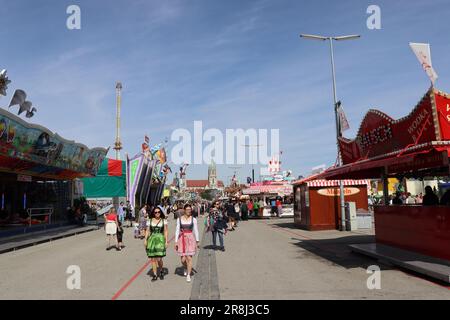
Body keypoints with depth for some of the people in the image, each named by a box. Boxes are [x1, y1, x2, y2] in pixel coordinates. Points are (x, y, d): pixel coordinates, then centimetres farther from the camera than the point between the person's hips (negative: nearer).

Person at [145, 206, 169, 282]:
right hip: (152, 239, 2)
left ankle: (161, 270, 21)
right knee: (153, 259, 3)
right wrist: (145, 240, 0)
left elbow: (166, 231, 3)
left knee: (159, 259, -8)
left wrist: (166, 241, -3)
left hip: (160, 240, -2)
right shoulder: (150, 220, 7)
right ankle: (155, 275, 16)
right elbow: (148, 231, 8)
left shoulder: (164, 220, 3)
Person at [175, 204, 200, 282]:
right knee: (183, 259, 3)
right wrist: (176, 242, 0)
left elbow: (196, 231, 6)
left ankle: (188, 275, 7)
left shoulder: (193, 219, 1)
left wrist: (197, 241, 7)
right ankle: (186, 268, 37)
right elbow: (177, 230, 4)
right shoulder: (179, 219, 2)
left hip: (191, 239, -1)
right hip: (182, 239, 1)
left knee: (189, 258, -6)